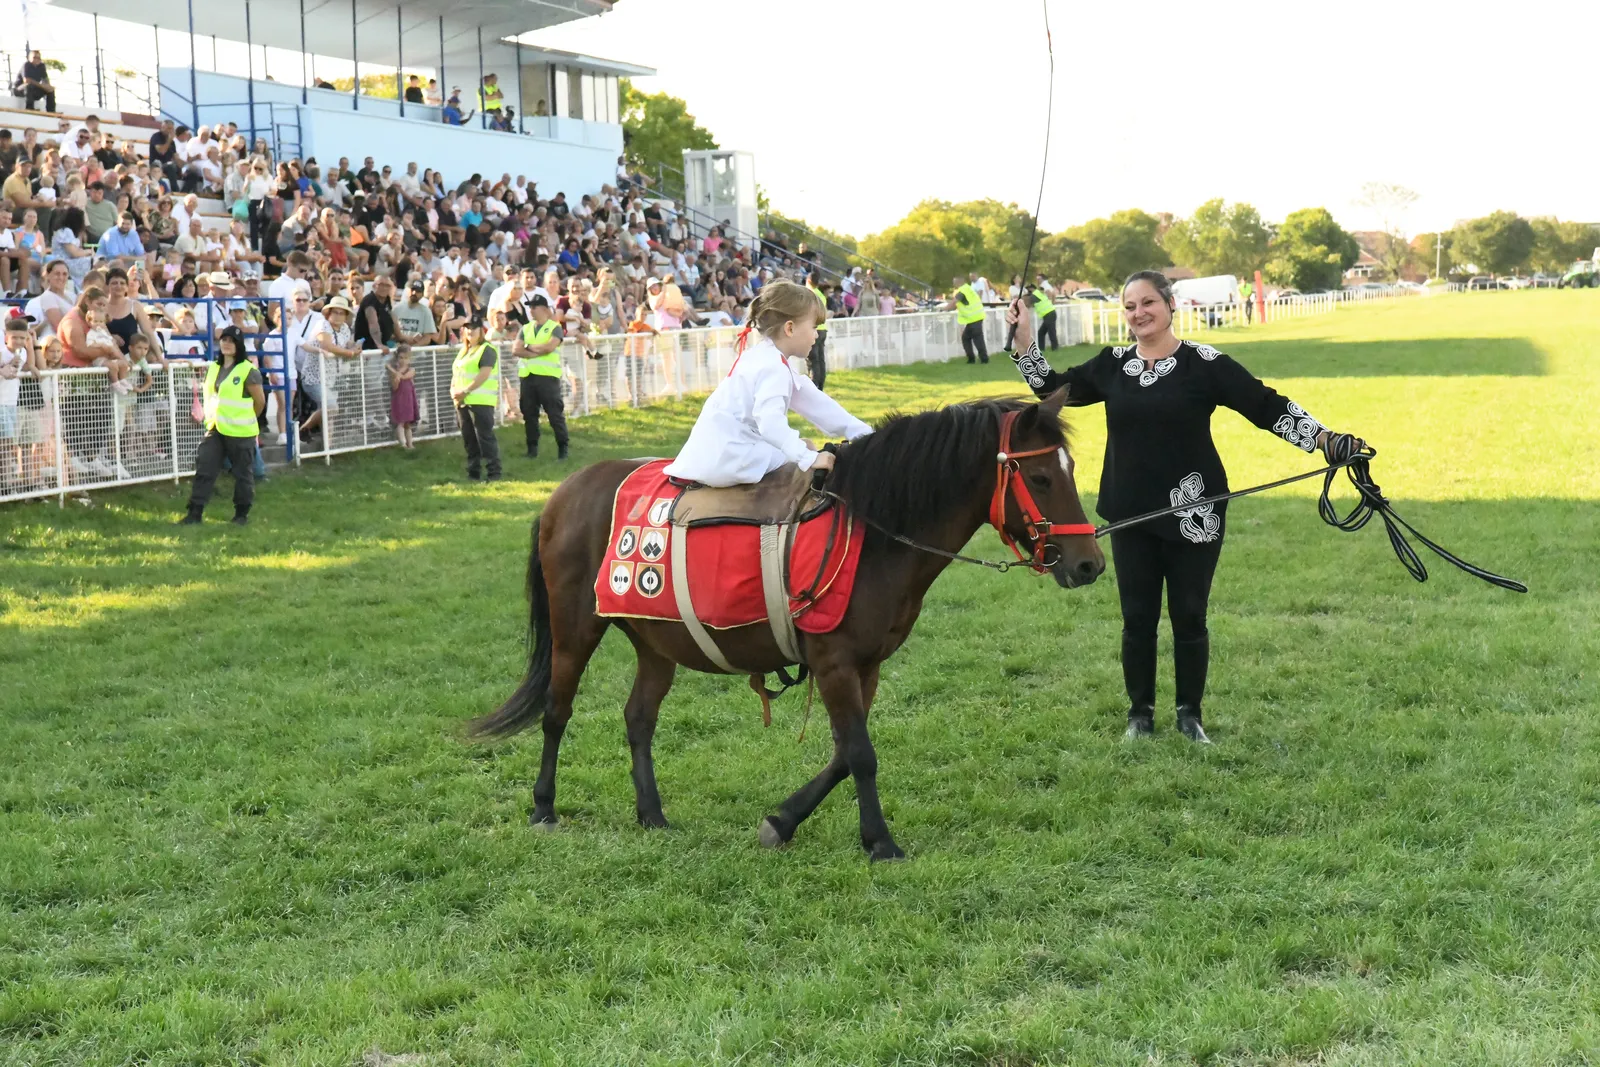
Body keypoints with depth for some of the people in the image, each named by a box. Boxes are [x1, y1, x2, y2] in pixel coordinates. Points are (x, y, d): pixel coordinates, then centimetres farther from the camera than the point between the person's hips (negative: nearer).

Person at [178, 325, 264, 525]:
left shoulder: (248, 371, -11)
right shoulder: (213, 368, 10)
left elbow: (260, 401, -6)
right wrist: (211, 418, 11)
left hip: (241, 433, -6)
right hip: (215, 429, 6)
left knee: (243, 473, 6)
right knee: (204, 469, 0)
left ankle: (242, 514, 19)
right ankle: (195, 513, 3)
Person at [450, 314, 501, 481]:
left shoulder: (487, 350, -7)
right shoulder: (463, 351, 20)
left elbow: (484, 374, -17)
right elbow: (456, 373, 22)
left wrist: (466, 391, -19)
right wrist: (453, 390, 2)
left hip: (481, 401, -8)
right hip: (462, 402, 8)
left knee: (485, 437, -9)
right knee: (468, 439, 10)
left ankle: (494, 472, -6)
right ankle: (473, 472, 16)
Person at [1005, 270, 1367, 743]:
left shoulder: (1204, 364, -7)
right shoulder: (1112, 365, 5)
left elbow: (1267, 407, -8)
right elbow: (1052, 388, 16)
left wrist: (1324, 438, -18)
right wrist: (1025, 341, 5)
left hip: (1193, 517, -3)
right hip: (1131, 516, 3)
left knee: (1189, 617, 6)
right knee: (1137, 618, 9)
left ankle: (1190, 714, 21)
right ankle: (1140, 712, 23)